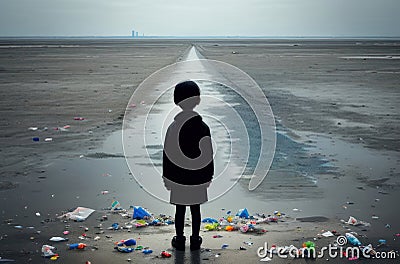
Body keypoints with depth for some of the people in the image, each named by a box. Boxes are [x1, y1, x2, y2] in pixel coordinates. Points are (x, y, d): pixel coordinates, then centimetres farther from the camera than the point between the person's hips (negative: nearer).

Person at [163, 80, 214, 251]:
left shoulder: (173, 128, -14)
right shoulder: (203, 128, -13)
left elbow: (167, 156, -8)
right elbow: (208, 156, -6)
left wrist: (167, 178, 4)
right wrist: (209, 176, 8)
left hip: (178, 179, -1)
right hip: (198, 179, 1)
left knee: (180, 211, 12)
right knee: (196, 210, 14)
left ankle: (179, 240, 24)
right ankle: (195, 240, 26)